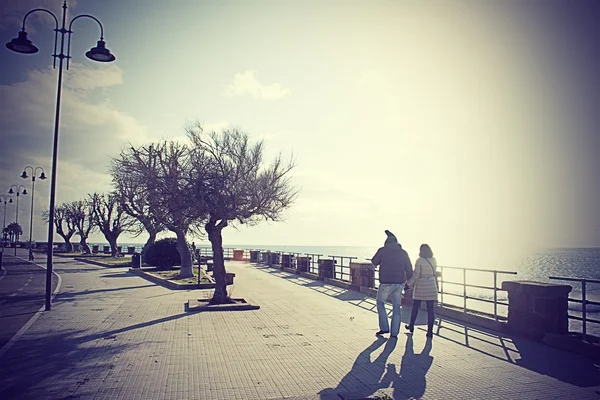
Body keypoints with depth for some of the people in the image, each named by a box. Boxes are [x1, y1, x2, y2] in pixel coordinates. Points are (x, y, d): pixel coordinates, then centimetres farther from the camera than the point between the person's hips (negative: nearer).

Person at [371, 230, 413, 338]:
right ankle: (394, 333, 12)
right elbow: (409, 270, 7)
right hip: (399, 283, 4)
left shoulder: (382, 250, -5)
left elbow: (374, 262, 10)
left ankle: (384, 328, 12)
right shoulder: (403, 253, 5)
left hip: (386, 283, -3)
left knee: (380, 303, 16)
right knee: (396, 307, 11)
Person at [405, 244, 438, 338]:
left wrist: (408, 283, -6)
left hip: (420, 286, -3)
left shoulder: (419, 260, -12)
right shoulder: (434, 260, 2)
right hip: (431, 286, 3)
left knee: (415, 306, 13)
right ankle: (430, 331, 1)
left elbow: (416, 275, -15)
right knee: (430, 308, 3)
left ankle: (411, 326, 26)